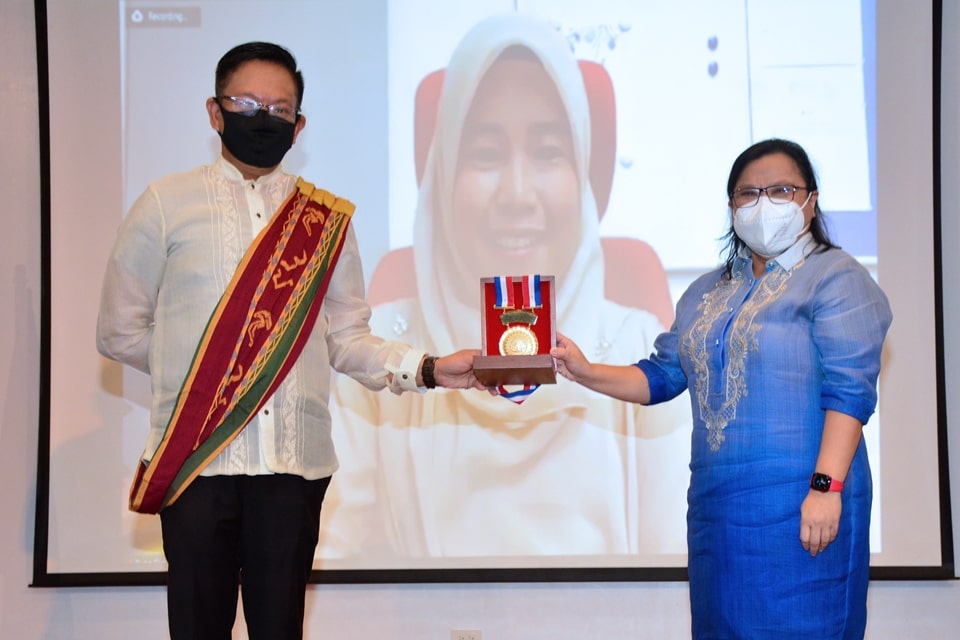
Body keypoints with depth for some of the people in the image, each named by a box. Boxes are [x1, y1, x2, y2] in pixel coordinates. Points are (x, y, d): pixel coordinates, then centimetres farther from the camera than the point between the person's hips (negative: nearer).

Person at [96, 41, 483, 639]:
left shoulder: (328, 219, 11)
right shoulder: (167, 204, 5)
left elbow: (346, 339, 8)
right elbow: (120, 332, 7)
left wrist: (428, 369, -5)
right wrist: (199, 369, 6)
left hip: (296, 457, 1)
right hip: (196, 456, -1)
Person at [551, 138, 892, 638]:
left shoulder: (834, 278, -4)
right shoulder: (706, 293, 18)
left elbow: (849, 390, -13)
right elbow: (660, 376, 16)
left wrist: (826, 488, -21)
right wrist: (586, 373, 1)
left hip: (800, 505, -6)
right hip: (716, 504, 7)